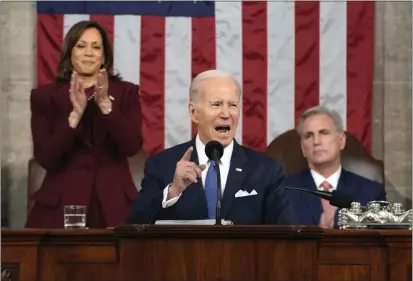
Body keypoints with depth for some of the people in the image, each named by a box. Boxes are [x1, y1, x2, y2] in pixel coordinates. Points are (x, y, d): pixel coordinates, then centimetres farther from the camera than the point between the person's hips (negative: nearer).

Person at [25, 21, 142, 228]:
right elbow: (45, 158, -6)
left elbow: (132, 147, -6)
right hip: (60, 205, -1)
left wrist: (106, 106, -18)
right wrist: (75, 114, -17)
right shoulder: (45, 96, 4)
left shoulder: (126, 92, 7)